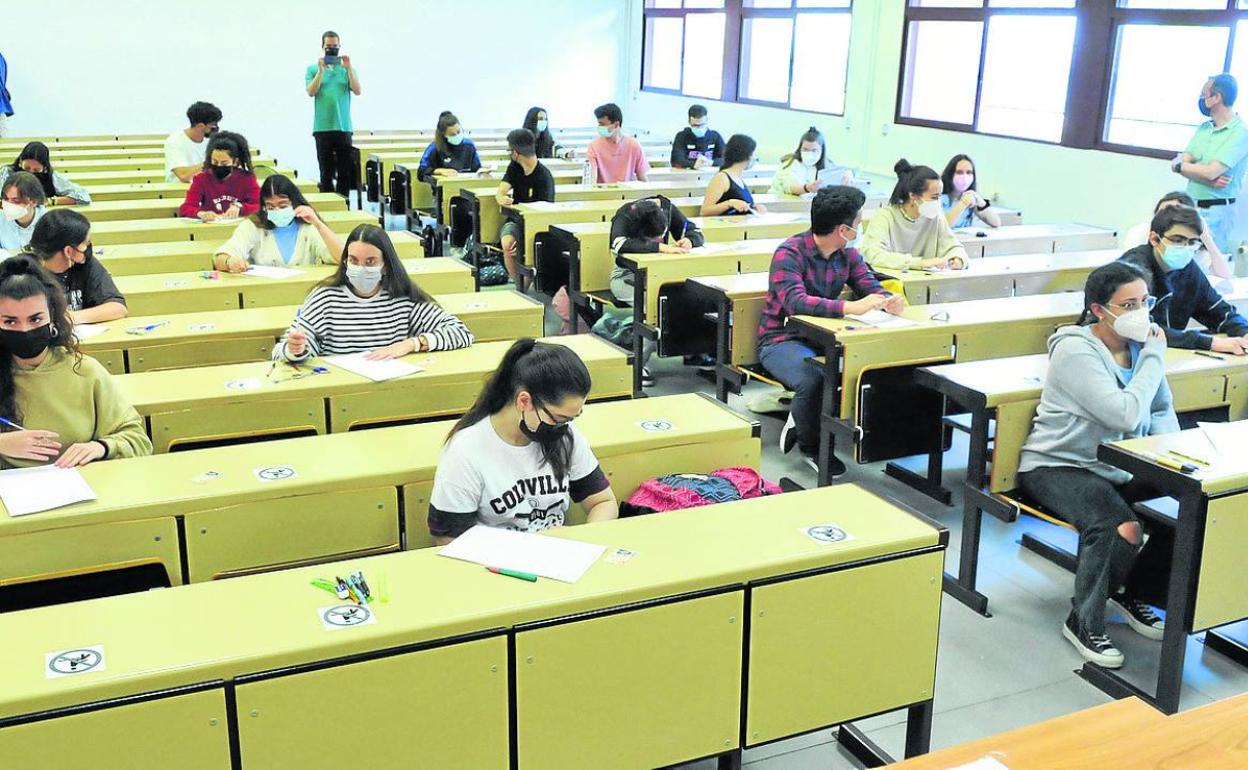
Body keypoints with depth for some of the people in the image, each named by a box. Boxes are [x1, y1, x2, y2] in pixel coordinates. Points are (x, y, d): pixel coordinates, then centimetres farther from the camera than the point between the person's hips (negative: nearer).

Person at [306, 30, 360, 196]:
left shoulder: (348, 69, 11)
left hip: (344, 127, 1)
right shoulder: (313, 69, 9)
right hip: (322, 128, -1)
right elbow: (311, 92, -5)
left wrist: (348, 68, -11)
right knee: (326, 171, 1)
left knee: (345, 171, 1)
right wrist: (321, 71, -12)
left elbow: (357, 91, -3)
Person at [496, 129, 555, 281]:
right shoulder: (514, 167, 7)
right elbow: (502, 190, -3)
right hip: (515, 220, 5)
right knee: (507, 244, -30)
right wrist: (502, 199, -32)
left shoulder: (544, 177, -15)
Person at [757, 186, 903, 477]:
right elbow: (795, 302, -33)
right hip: (782, 340, -7)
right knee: (816, 380, -37)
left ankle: (800, 421, 0)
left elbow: (871, 287, 3)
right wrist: (850, 307, -45)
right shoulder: (790, 253, -18)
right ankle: (811, 446, -4)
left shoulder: (848, 254, 6)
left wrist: (889, 301, -23)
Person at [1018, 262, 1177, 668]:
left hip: (1119, 467, 7)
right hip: (1057, 466, -7)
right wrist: (1154, 357, -17)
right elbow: (1127, 415, -27)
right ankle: (1083, 623, -7)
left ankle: (1133, 593, 13)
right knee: (1121, 528, -32)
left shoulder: (1141, 342, 3)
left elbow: (1162, 410, 14)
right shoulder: (1076, 351, -18)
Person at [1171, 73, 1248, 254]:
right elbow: (1177, 163, 2)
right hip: (1190, 207, 6)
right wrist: (1209, 181, -14)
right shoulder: (1204, 128, 12)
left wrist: (1179, 165, -2)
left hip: (1216, 212, -6)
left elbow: (1210, 172, -20)